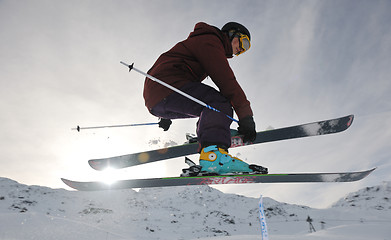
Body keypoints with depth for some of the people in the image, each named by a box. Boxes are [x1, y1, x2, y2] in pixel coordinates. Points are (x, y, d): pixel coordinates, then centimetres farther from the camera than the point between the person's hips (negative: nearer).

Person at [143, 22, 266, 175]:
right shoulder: (210, 40, 2)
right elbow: (226, 80, -13)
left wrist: (166, 115, 41)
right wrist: (246, 116, -14)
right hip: (167, 85, -10)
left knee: (212, 109, 13)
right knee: (220, 104, -23)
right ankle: (214, 153, -42)